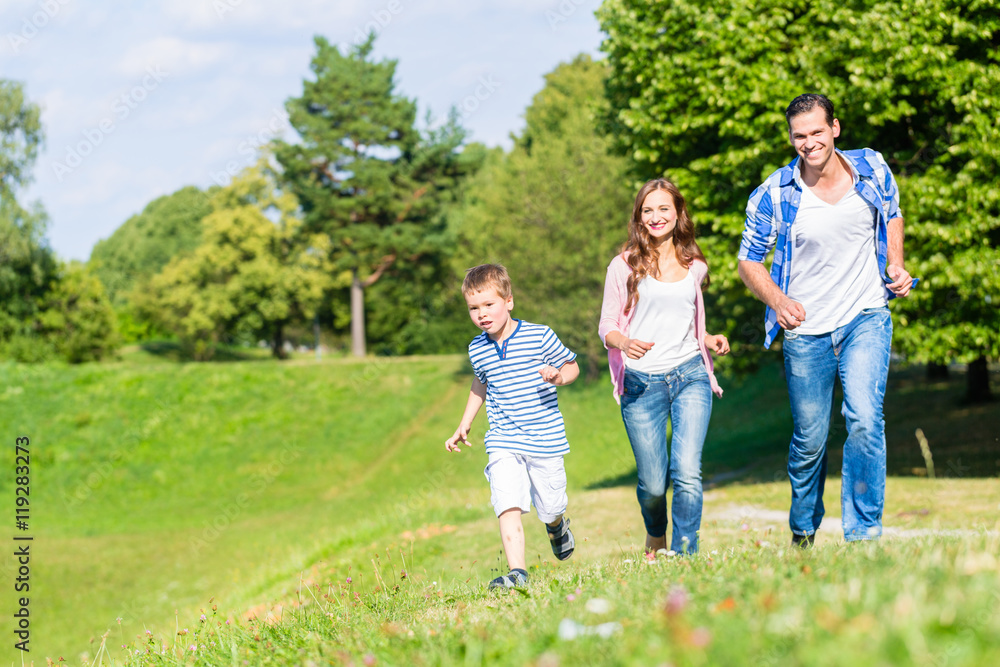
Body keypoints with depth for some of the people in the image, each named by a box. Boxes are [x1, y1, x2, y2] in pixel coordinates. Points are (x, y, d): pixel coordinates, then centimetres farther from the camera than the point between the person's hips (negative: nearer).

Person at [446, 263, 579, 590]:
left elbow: (572, 366, 3)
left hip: (545, 438, -2)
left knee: (550, 508, 10)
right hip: (503, 442, 2)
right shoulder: (477, 349, 5)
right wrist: (464, 426, 25)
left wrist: (558, 376, -20)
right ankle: (517, 571, -19)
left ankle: (557, 525, 47)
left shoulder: (539, 336, -9)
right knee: (508, 505, -17)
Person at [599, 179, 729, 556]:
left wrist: (710, 340, 7)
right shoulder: (624, 266, 2)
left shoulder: (694, 266, 12)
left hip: (690, 376, 2)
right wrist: (624, 342, -19)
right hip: (642, 383, -2)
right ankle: (656, 536, 34)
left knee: (687, 473, -16)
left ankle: (684, 554, -8)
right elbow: (607, 327, 3)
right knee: (653, 484, 2)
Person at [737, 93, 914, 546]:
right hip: (805, 331, 0)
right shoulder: (773, 195, -10)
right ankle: (803, 533, 33)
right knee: (809, 440, 8)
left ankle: (862, 535, -13)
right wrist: (778, 301, -18)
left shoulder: (872, 169, -4)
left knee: (865, 420, -20)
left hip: (866, 320, 0)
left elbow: (891, 215, 17)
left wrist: (896, 267, 1)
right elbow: (749, 261, 0)